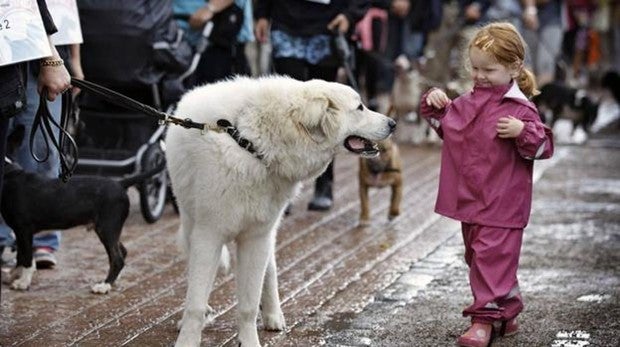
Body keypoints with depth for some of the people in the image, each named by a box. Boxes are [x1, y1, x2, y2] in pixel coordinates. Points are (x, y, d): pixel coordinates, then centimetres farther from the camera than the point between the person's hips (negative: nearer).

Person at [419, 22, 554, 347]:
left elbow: (543, 146, -12)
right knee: (477, 256, 16)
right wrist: (435, 104, 7)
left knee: (492, 256, -9)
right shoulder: (467, 102, 8)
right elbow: (446, 124, 26)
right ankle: (507, 312, 29)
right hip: (469, 199, 8)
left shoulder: (520, 108, -13)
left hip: (501, 204, -8)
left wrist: (523, 131, -30)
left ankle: (486, 317, -5)